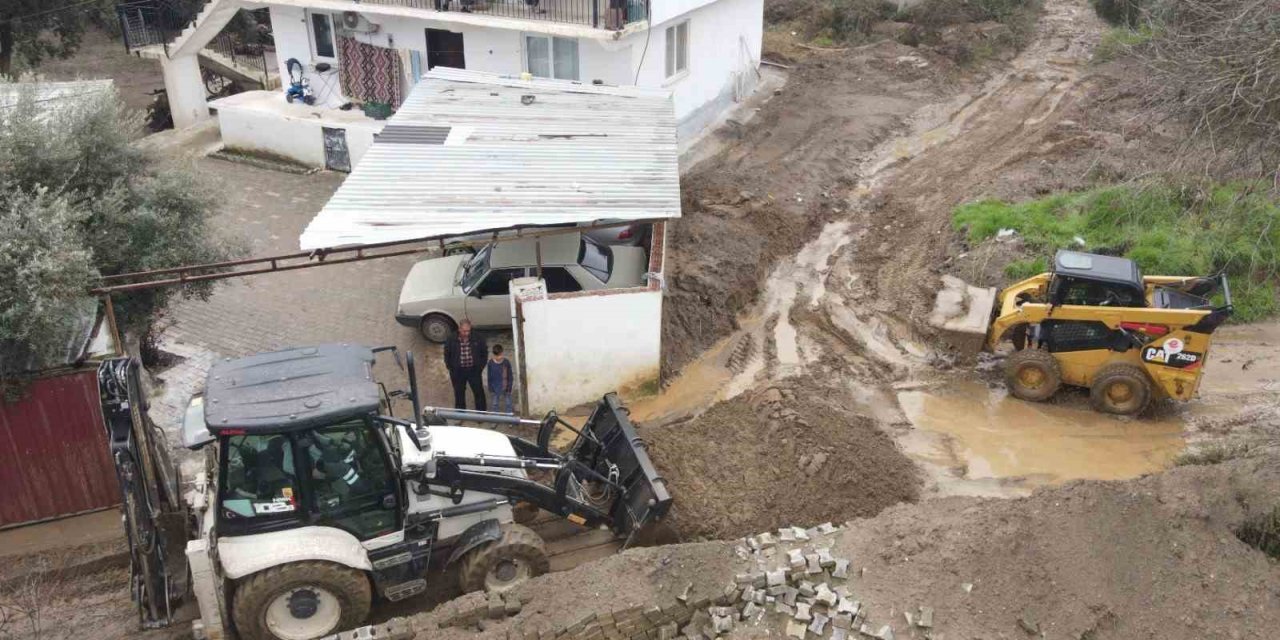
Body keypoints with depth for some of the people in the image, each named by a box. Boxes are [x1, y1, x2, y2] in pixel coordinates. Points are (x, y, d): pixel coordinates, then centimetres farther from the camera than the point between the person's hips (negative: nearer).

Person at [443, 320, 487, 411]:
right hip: (458, 372, 0)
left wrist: (481, 366, 2)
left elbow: (483, 353, 5)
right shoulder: (451, 340, -11)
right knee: (459, 394, 15)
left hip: (473, 370, 0)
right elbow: (447, 355, 4)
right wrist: (450, 368, 1)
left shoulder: (477, 339, -10)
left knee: (479, 393, 7)